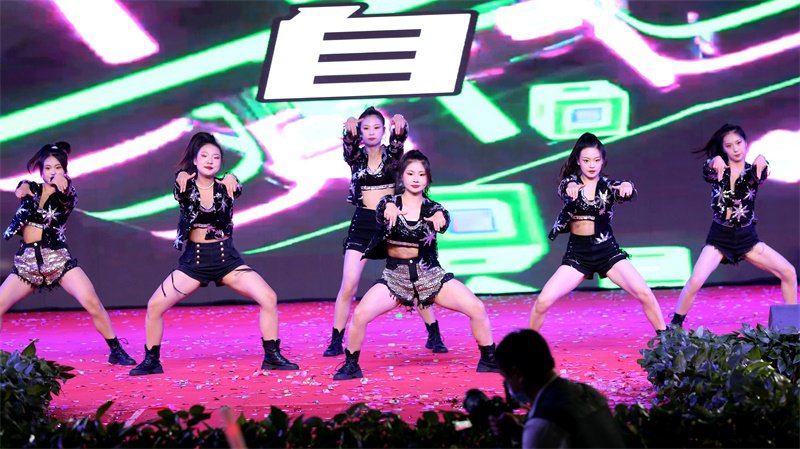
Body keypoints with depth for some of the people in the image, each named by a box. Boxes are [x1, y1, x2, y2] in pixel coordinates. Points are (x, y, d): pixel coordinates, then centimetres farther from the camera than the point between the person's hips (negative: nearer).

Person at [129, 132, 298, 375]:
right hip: (194, 259, 0)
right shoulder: (185, 185, -5)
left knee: (269, 298, -14)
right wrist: (182, 186, -35)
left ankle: (272, 356, 0)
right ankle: (151, 361, 8)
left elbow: (237, 191, -16)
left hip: (226, 258, 0)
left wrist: (231, 188, -31)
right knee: (155, 305, -9)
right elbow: (180, 196, -20)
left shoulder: (225, 186, -2)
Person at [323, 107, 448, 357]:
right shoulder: (356, 156, 4)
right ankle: (336, 342, -1)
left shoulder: (392, 154, 3)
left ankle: (434, 336, 12)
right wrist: (349, 128, -42)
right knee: (348, 285, -9)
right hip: (362, 224, 0)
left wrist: (400, 123, -43)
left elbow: (399, 137, -19)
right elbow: (348, 141, -18)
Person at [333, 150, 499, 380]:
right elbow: (381, 214, -24)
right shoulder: (390, 203, -1)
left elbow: (442, 221, -21)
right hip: (395, 276, -1)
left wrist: (440, 219, -45)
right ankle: (351, 365, -1)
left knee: (477, 308, -15)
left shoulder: (432, 208, 1)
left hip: (430, 275, 1)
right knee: (360, 315, -21)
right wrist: (389, 207, -48)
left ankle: (489, 360, 4)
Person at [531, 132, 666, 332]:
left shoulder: (608, 185, 1)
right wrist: (571, 186, -50)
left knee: (645, 294, -16)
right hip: (577, 252, 0)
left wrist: (627, 186, -46)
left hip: (607, 250, 0)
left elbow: (627, 194, -20)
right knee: (543, 301, -12)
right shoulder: (571, 183, 0)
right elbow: (563, 190, -24)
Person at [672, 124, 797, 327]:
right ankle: (674, 326, -6)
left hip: (747, 238, 2)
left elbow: (760, 174, -24)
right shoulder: (717, 170, -3)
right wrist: (714, 163, -52)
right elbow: (707, 172, -27)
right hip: (719, 237, -2)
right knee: (695, 281, -21)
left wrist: (761, 162, -48)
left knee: (788, 272, -7)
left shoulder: (752, 171, 0)